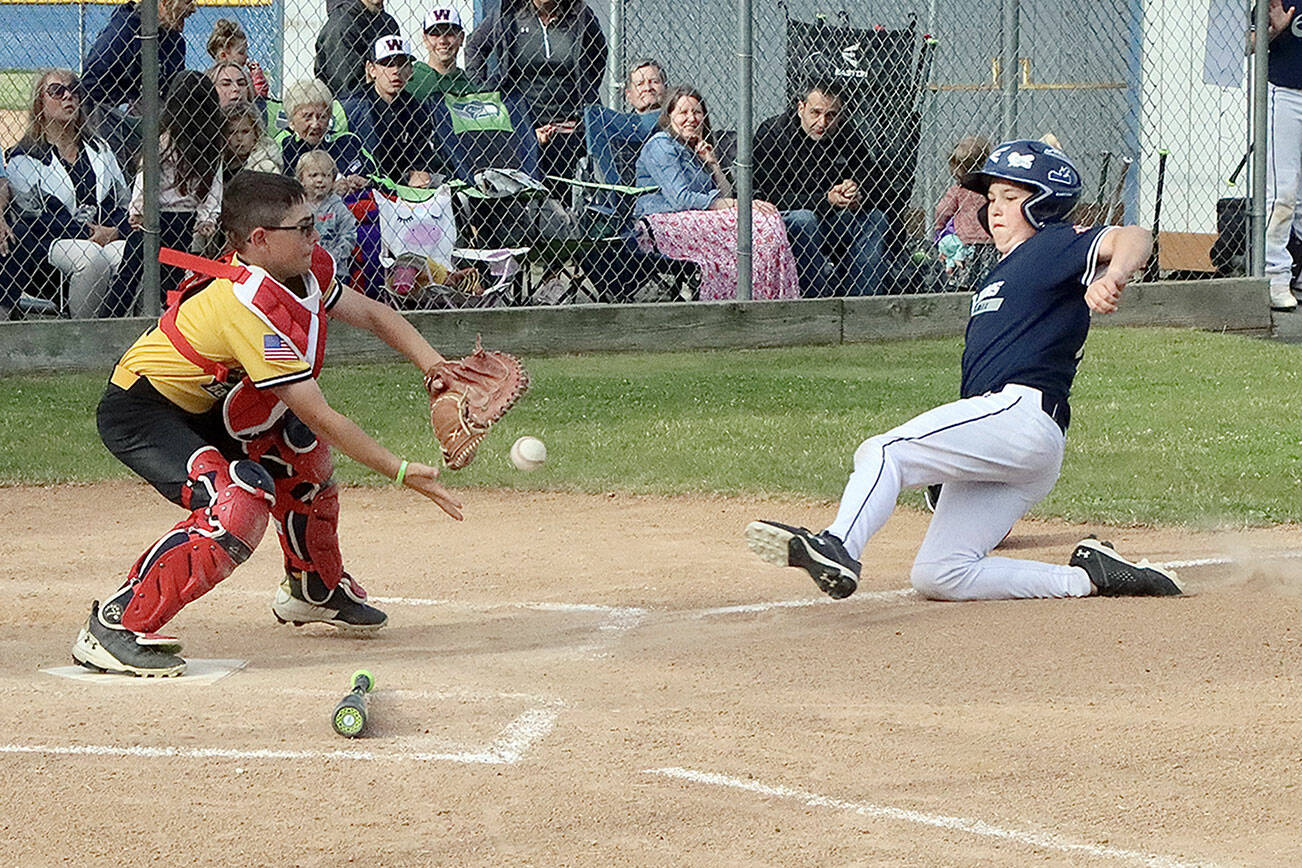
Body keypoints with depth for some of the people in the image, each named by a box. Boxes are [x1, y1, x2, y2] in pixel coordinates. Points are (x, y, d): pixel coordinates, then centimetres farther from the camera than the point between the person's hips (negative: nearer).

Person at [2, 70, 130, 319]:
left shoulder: (100, 149, 22)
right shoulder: (24, 157, 6)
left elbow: (120, 201, 16)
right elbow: (43, 212, -5)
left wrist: (113, 231, -7)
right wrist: (89, 233, -15)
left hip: (105, 236, 4)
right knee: (91, 259, -37)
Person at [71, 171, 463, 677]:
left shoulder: (306, 272, -5)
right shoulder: (251, 307, -31)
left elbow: (371, 315, 11)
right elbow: (321, 416, -28)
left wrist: (437, 367, -5)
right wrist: (402, 473, -24)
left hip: (202, 404, 10)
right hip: (138, 414, -10)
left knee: (302, 446, 17)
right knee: (240, 504, -28)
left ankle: (315, 588, 39)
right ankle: (115, 626, -24)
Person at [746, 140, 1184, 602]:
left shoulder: (1055, 244, 4)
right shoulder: (999, 275, 31)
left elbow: (1134, 237, -15)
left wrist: (1111, 278, -38)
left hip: (1021, 410, -10)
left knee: (882, 451, -26)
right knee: (937, 577, 1)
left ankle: (836, 548, -50)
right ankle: (1087, 576, 0)